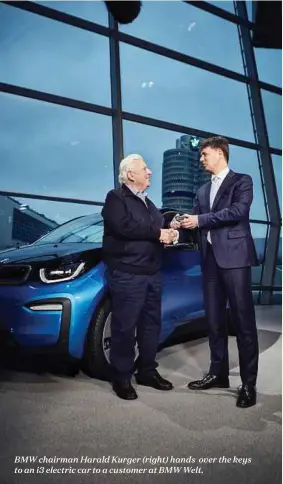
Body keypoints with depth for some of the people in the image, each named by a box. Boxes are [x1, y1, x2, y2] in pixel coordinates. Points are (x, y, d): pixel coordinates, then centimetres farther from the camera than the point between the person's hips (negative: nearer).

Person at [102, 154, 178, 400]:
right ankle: (122, 378, 11)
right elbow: (123, 226, -20)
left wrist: (171, 233, 0)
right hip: (127, 274, -8)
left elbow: (160, 227, 24)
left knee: (151, 324, 13)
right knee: (125, 327, -2)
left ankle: (147, 371, 27)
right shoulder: (116, 197, -4)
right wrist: (157, 233, -15)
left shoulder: (148, 203, 22)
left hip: (152, 273, 9)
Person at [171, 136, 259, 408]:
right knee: (214, 319, 11)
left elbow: (238, 211, -15)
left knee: (243, 320, -2)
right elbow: (197, 221, 16)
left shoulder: (242, 181, 2)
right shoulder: (203, 191, 22)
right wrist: (182, 224, -5)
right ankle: (218, 373, 23)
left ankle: (248, 383, 7)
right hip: (210, 259, 7)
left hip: (234, 257, -7)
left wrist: (200, 220, -13)